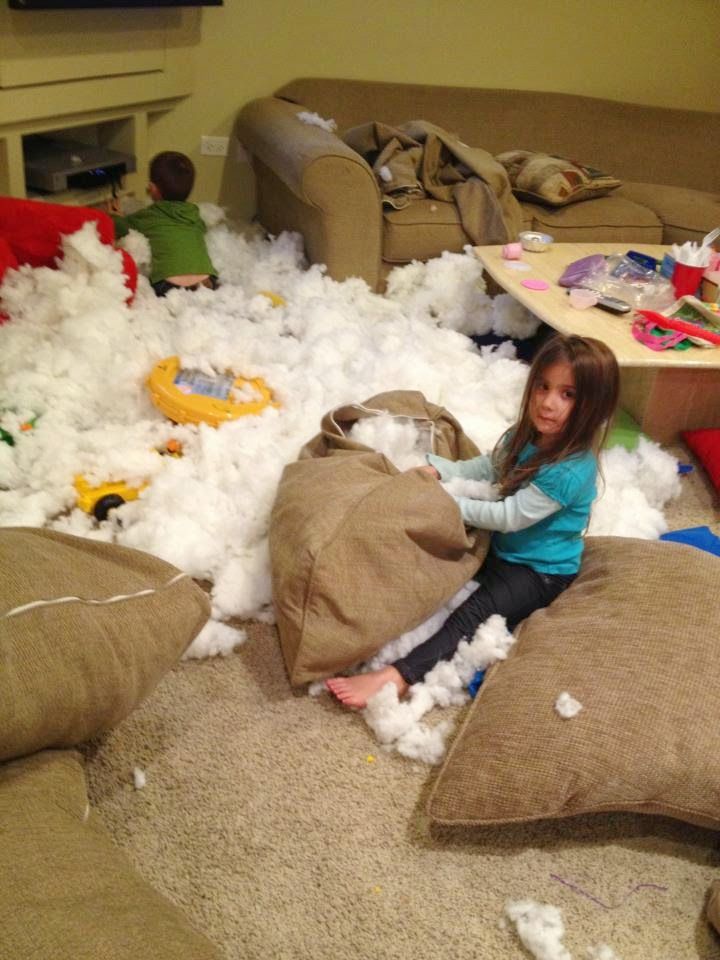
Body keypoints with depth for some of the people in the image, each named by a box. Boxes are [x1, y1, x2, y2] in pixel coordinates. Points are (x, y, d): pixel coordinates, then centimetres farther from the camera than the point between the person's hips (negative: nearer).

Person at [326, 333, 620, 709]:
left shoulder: (571, 470, -30)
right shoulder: (525, 435, -4)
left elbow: (508, 516, -27)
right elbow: (483, 468, 9)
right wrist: (435, 470, -7)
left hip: (539, 570, -9)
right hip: (502, 548, 9)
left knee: (475, 611, -28)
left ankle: (396, 677, -41)